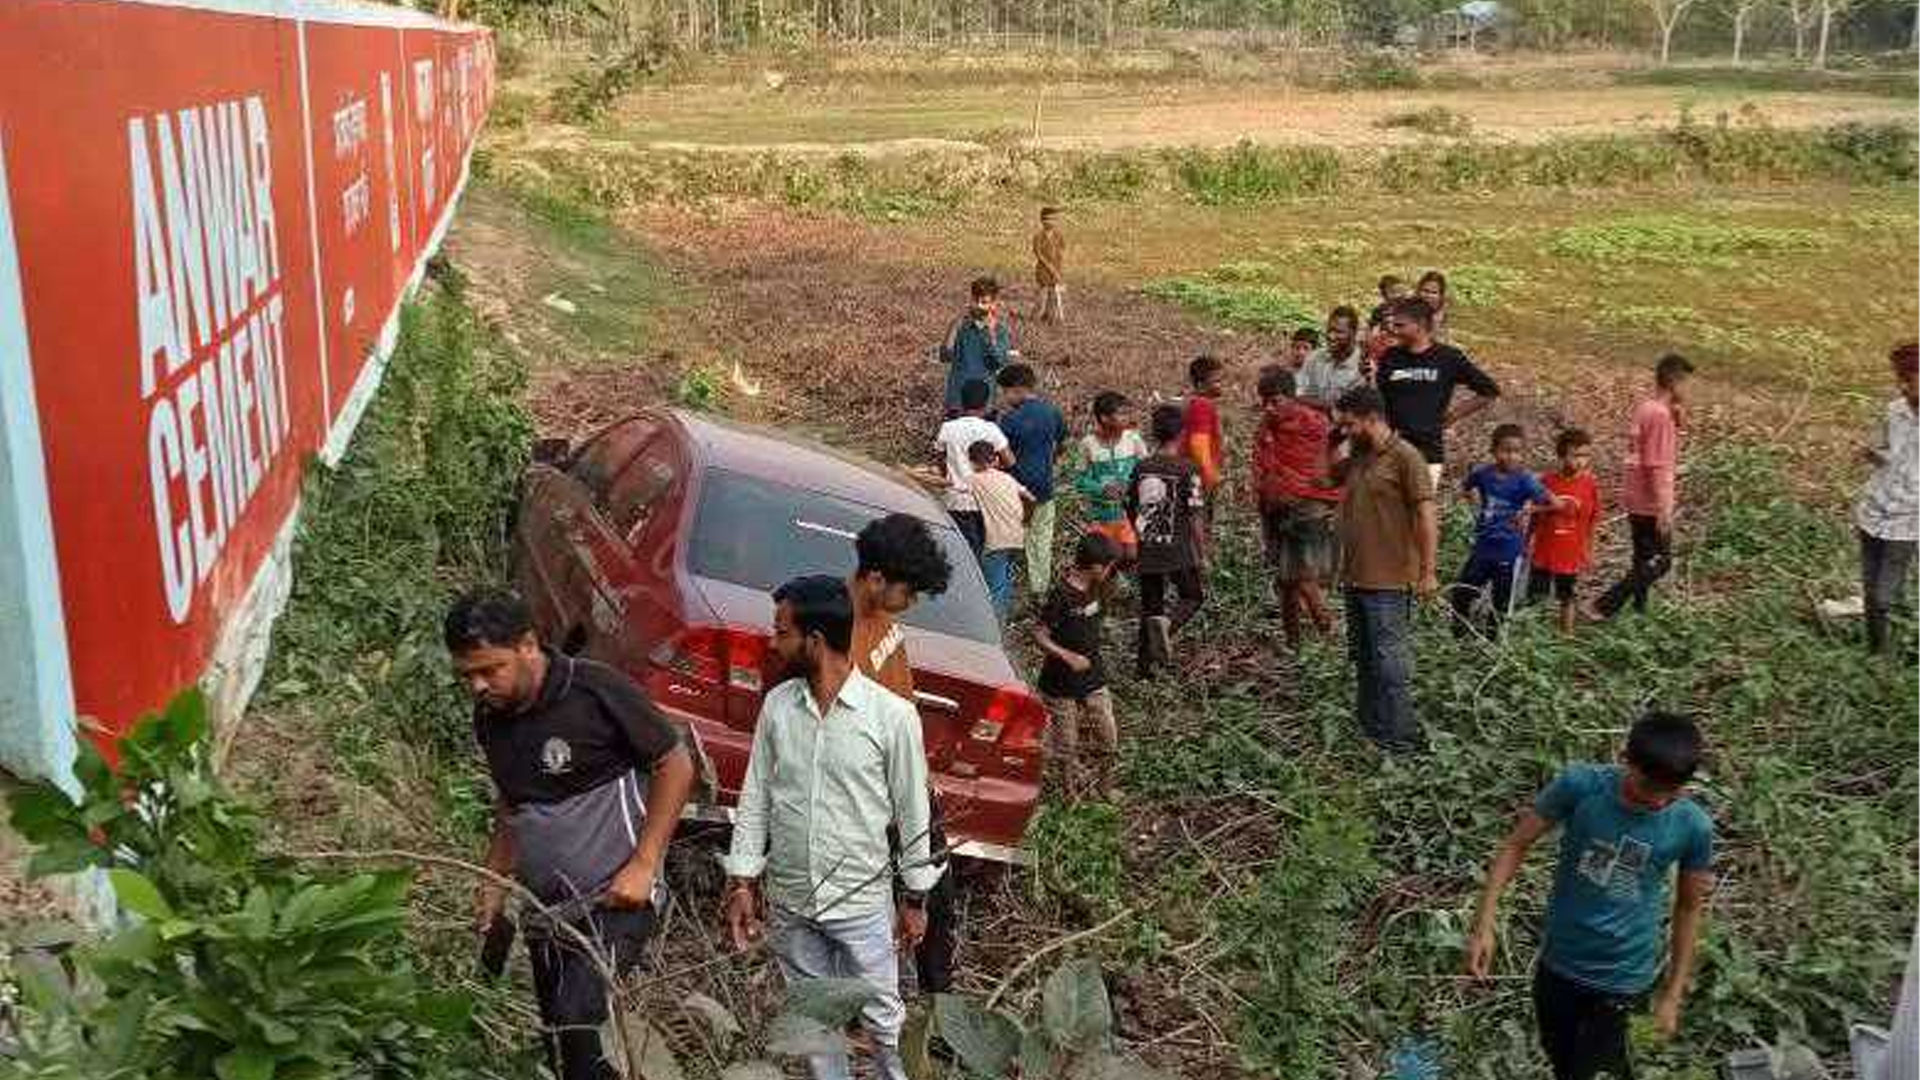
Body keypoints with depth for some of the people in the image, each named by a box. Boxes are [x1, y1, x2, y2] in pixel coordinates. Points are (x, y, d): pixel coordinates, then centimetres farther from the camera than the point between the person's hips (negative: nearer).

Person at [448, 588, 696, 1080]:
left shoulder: (597, 691, -15)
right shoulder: (490, 718, 5)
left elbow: (676, 765, -9)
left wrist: (643, 864, -13)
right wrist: (494, 886, 13)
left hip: (615, 898, -7)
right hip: (545, 909, 7)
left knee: (576, 1019, -24)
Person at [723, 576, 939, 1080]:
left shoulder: (892, 715, -15)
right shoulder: (776, 705, -4)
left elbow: (912, 813, -7)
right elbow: (755, 798, 4)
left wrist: (916, 898, -1)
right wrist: (742, 882, 2)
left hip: (862, 902, -4)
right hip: (788, 902, 4)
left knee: (881, 1016, 10)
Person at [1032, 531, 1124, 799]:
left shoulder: (1096, 588, -4)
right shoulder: (1061, 595, -24)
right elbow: (1039, 635, -21)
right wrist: (1067, 656, -29)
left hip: (1093, 679, 6)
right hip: (1061, 685, -6)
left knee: (1109, 739, 10)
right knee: (1066, 747, 8)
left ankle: (1104, 787, 33)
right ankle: (1073, 796, 29)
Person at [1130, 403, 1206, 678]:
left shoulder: (1141, 468, 3)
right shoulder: (1186, 469, -11)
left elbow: (1131, 511, 10)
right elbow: (1193, 515, -11)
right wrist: (1201, 549, 0)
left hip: (1147, 551, 4)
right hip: (1178, 551, -4)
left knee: (1150, 606, 14)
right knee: (1192, 596, 16)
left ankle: (1144, 665, 13)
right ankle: (1167, 623, -14)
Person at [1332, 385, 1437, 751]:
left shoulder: (1405, 458, -13)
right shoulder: (1357, 457, 11)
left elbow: (1427, 515, -16)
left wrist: (1428, 572, -20)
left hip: (1388, 582, -8)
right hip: (1356, 577, 9)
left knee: (1390, 660, -4)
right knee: (1363, 658, 17)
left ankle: (1400, 737, 3)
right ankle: (1367, 724, 29)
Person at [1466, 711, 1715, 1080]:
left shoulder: (1693, 827, -18)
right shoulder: (1580, 785, -21)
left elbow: (1689, 908, -3)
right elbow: (1517, 843, -10)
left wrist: (1672, 993, 2)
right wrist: (1484, 924, -14)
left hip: (1622, 977, -2)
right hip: (1559, 962, 2)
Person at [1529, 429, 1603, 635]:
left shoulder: (1590, 486, -7)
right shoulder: (1547, 482, -8)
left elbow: (1592, 522, 3)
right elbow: (1536, 516, 3)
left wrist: (1588, 552, 5)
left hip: (1572, 554, 0)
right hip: (1544, 552, 0)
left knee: (1567, 599, 12)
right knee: (1535, 597, 7)